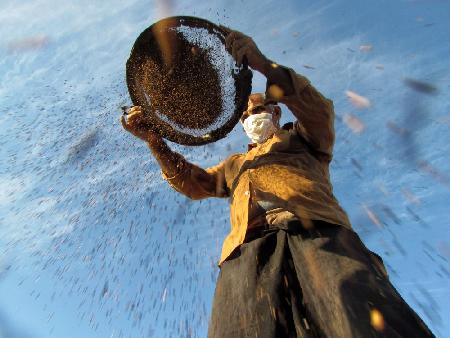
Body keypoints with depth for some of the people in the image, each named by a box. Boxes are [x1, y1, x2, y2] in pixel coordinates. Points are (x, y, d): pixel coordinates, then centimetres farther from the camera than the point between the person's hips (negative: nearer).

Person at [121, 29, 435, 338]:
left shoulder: (301, 138, 30)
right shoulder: (235, 164, 38)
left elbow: (319, 109, 9)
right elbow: (193, 182, 32)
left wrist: (263, 64, -2)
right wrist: (155, 141, 22)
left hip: (316, 230, -1)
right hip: (247, 247, 2)